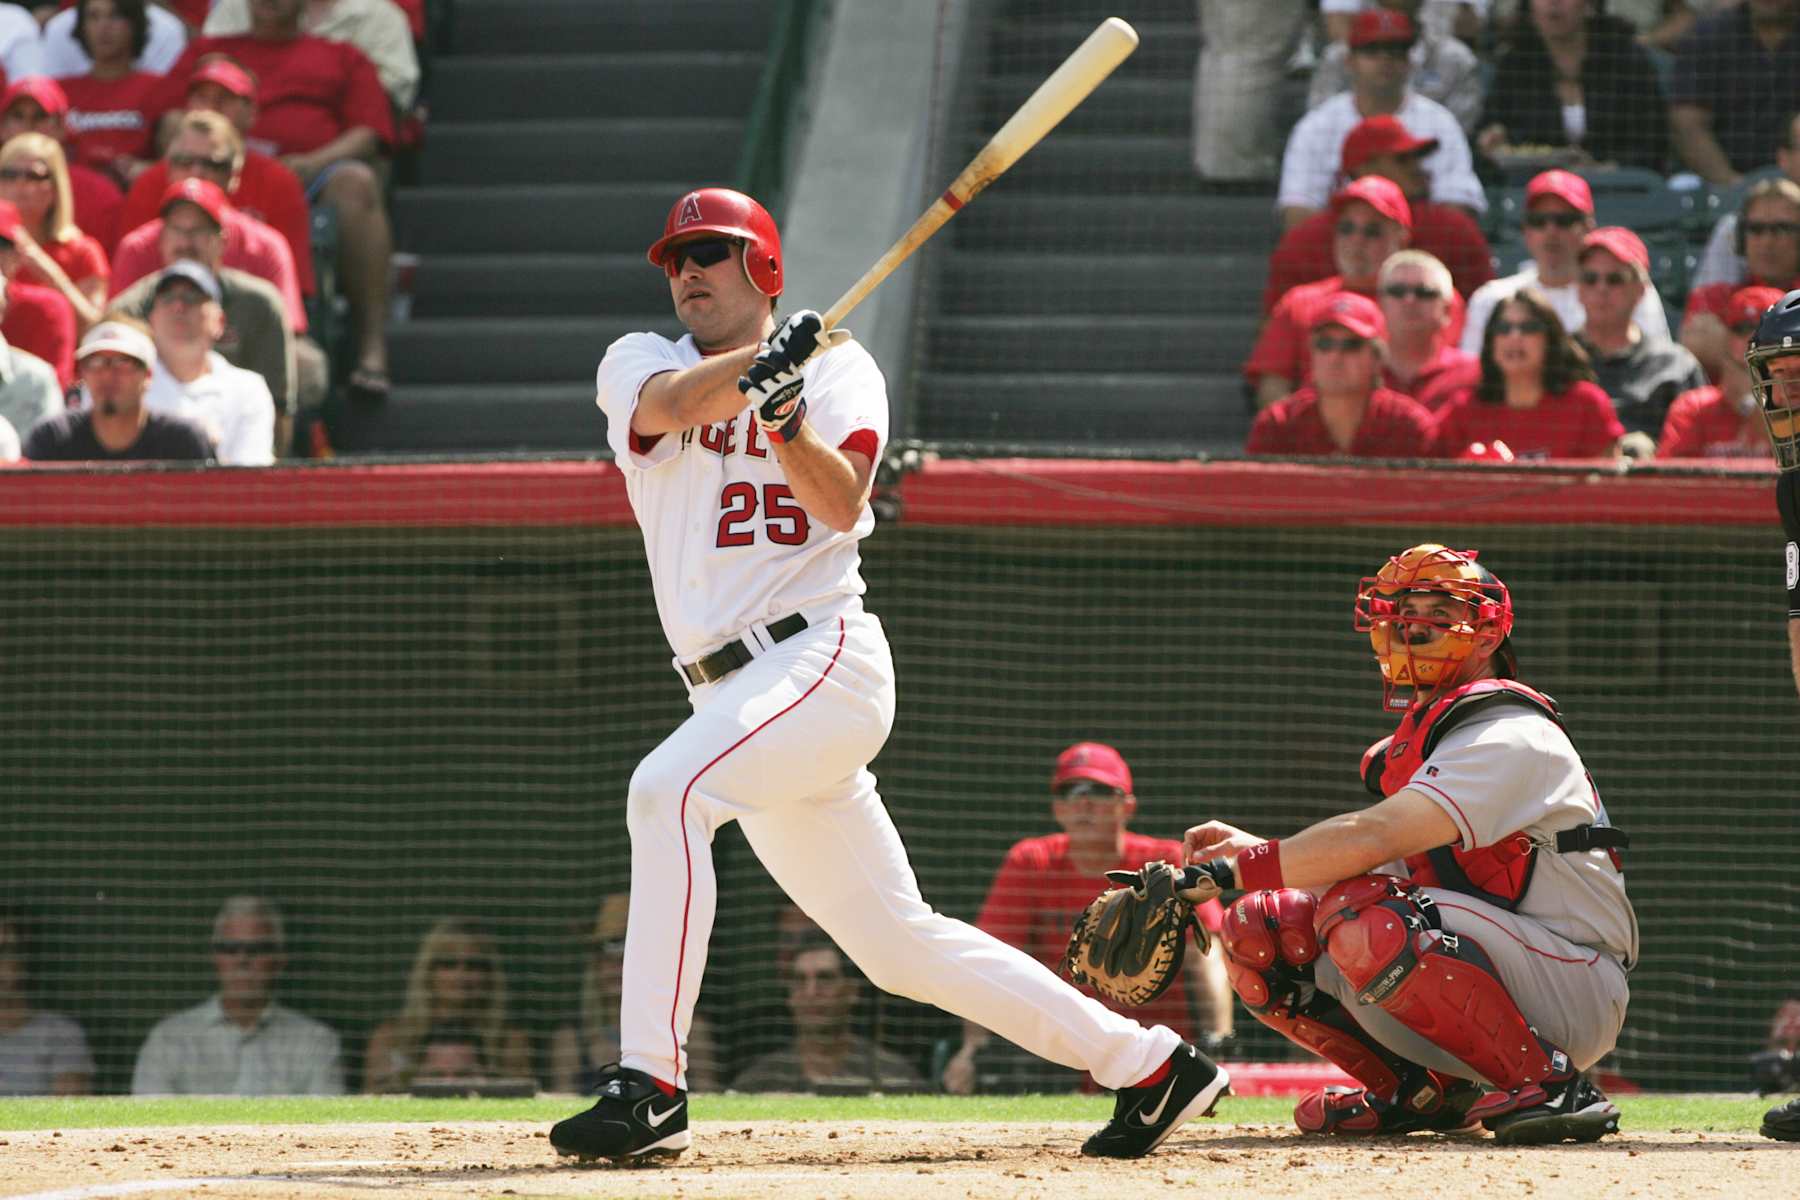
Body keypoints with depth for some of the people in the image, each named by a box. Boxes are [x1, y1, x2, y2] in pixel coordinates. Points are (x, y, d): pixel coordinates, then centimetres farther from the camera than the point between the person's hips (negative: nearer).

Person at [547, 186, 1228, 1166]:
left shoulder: (838, 367, 6)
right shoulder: (637, 364, 13)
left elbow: (843, 503, -11)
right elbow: (670, 404, -12)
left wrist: (791, 426, -29)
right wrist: (759, 364, -28)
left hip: (822, 657, -5)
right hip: (733, 689, 5)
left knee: (668, 790, -29)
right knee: (898, 945, 7)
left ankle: (649, 1089, -32)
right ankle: (1147, 1064, 16)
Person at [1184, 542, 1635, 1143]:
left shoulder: (1510, 734, -15)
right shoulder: (1413, 741, 17)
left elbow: (1372, 839, -27)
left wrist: (1229, 870, -29)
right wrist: (1254, 848, -8)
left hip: (1576, 991, -9)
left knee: (1360, 916, -33)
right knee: (1257, 929, -1)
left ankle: (1550, 1085, -23)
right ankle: (1424, 1090, 10)